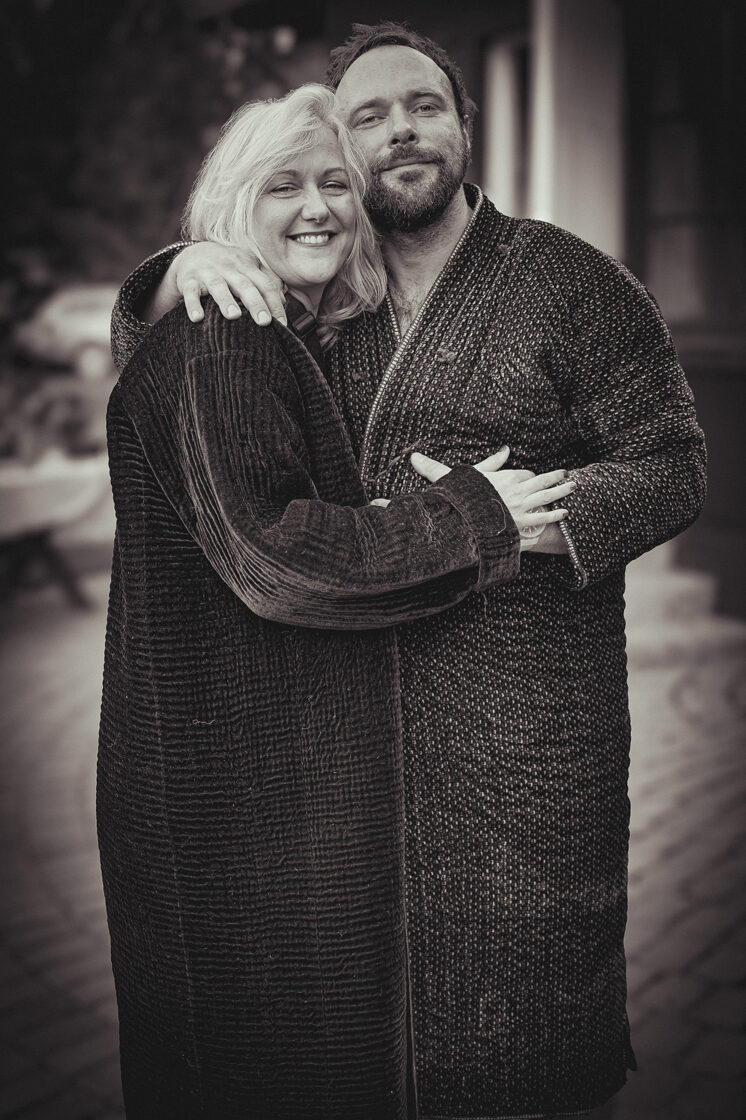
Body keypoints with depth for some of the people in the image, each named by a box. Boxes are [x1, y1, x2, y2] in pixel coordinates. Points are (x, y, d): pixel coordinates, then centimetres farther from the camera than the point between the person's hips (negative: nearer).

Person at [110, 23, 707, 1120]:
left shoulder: (566, 278, -3)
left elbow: (671, 467, -7)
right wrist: (183, 271, -9)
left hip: (522, 715, -4)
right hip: (358, 706, 4)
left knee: (525, 1029, 7)